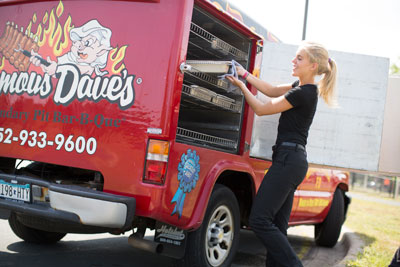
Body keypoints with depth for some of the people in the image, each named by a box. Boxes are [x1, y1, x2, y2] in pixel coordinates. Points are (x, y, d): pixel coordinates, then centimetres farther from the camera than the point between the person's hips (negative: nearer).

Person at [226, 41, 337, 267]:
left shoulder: (304, 93, -13)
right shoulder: (303, 88, 16)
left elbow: (261, 109, -7)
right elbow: (271, 90, 21)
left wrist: (241, 85, 2)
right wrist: (244, 73, 14)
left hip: (289, 159, -10)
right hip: (294, 161, 10)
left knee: (259, 220, -11)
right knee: (277, 225, 11)